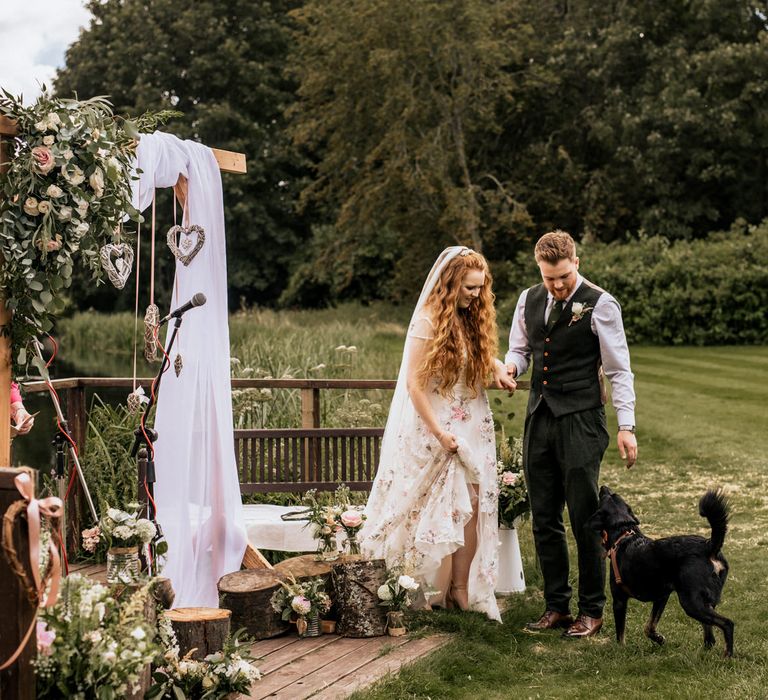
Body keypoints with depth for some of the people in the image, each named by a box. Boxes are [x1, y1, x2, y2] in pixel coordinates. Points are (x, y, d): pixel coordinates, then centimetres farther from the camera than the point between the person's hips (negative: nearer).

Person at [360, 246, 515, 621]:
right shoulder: (429, 321, -13)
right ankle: (436, 592, 8)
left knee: (474, 506, 2)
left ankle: (462, 589, 9)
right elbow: (414, 383, -14)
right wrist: (440, 433, -16)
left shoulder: (474, 320, 7)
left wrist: (496, 365, -7)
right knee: (445, 510, -3)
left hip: (474, 428, 6)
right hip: (437, 428, -6)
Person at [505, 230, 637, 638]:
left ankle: (592, 611, 10)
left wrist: (626, 426, -11)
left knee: (585, 520, -2)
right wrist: (511, 366, -3)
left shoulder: (599, 305, -7)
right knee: (544, 520, 9)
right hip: (539, 420, 6)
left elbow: (618, 370, -6)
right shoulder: (528, 301, 9)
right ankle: (556, 606, 20)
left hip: (581, 421, -6)